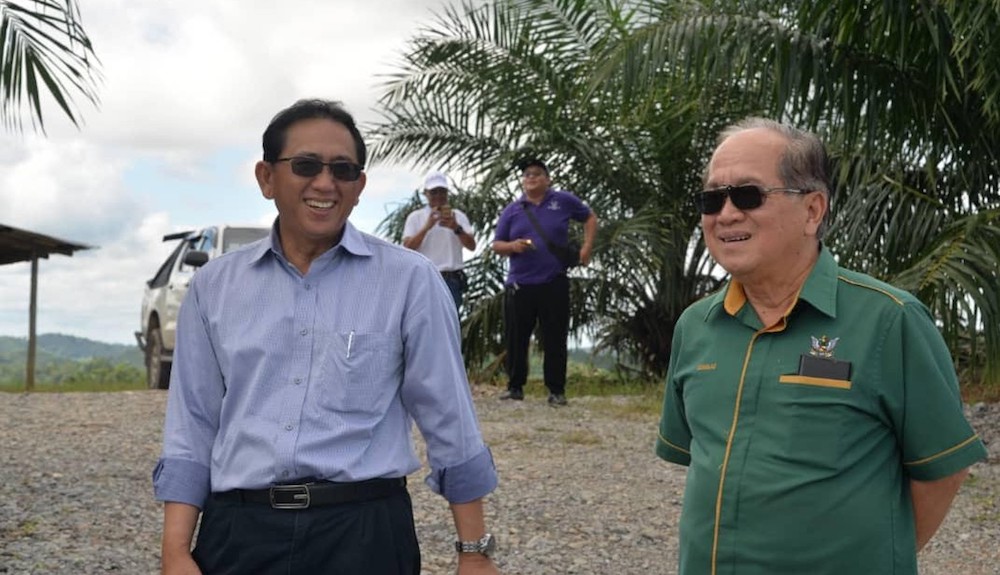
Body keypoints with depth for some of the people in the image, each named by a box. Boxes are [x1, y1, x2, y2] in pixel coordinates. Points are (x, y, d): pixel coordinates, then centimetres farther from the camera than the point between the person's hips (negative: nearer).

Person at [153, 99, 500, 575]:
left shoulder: (410, 280, -3)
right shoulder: (213, 287, 6)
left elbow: (449, 422, -1)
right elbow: (192, 428, 7)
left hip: (363, 534, -2)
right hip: (238, 534, 2)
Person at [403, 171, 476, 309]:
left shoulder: (458, 216, 9)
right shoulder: (415, 217, 9)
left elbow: (471, 245, -5)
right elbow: (408, 247, -5)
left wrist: (456, 228, -25)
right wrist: (427, 227, -20)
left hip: (451, 280, 0)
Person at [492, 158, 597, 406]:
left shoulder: (563, 201, 4)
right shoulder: (511, 210, 7)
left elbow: (590, 218, 17)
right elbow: (496, 245, 10)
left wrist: (587, 247, 4)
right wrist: (512, 246, -12)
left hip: (554, 283, -1)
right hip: (519, 284, 2)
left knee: (555, 339, 2)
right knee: (516, 338, 5)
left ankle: (556, 391, 9)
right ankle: (515, 386, 17)